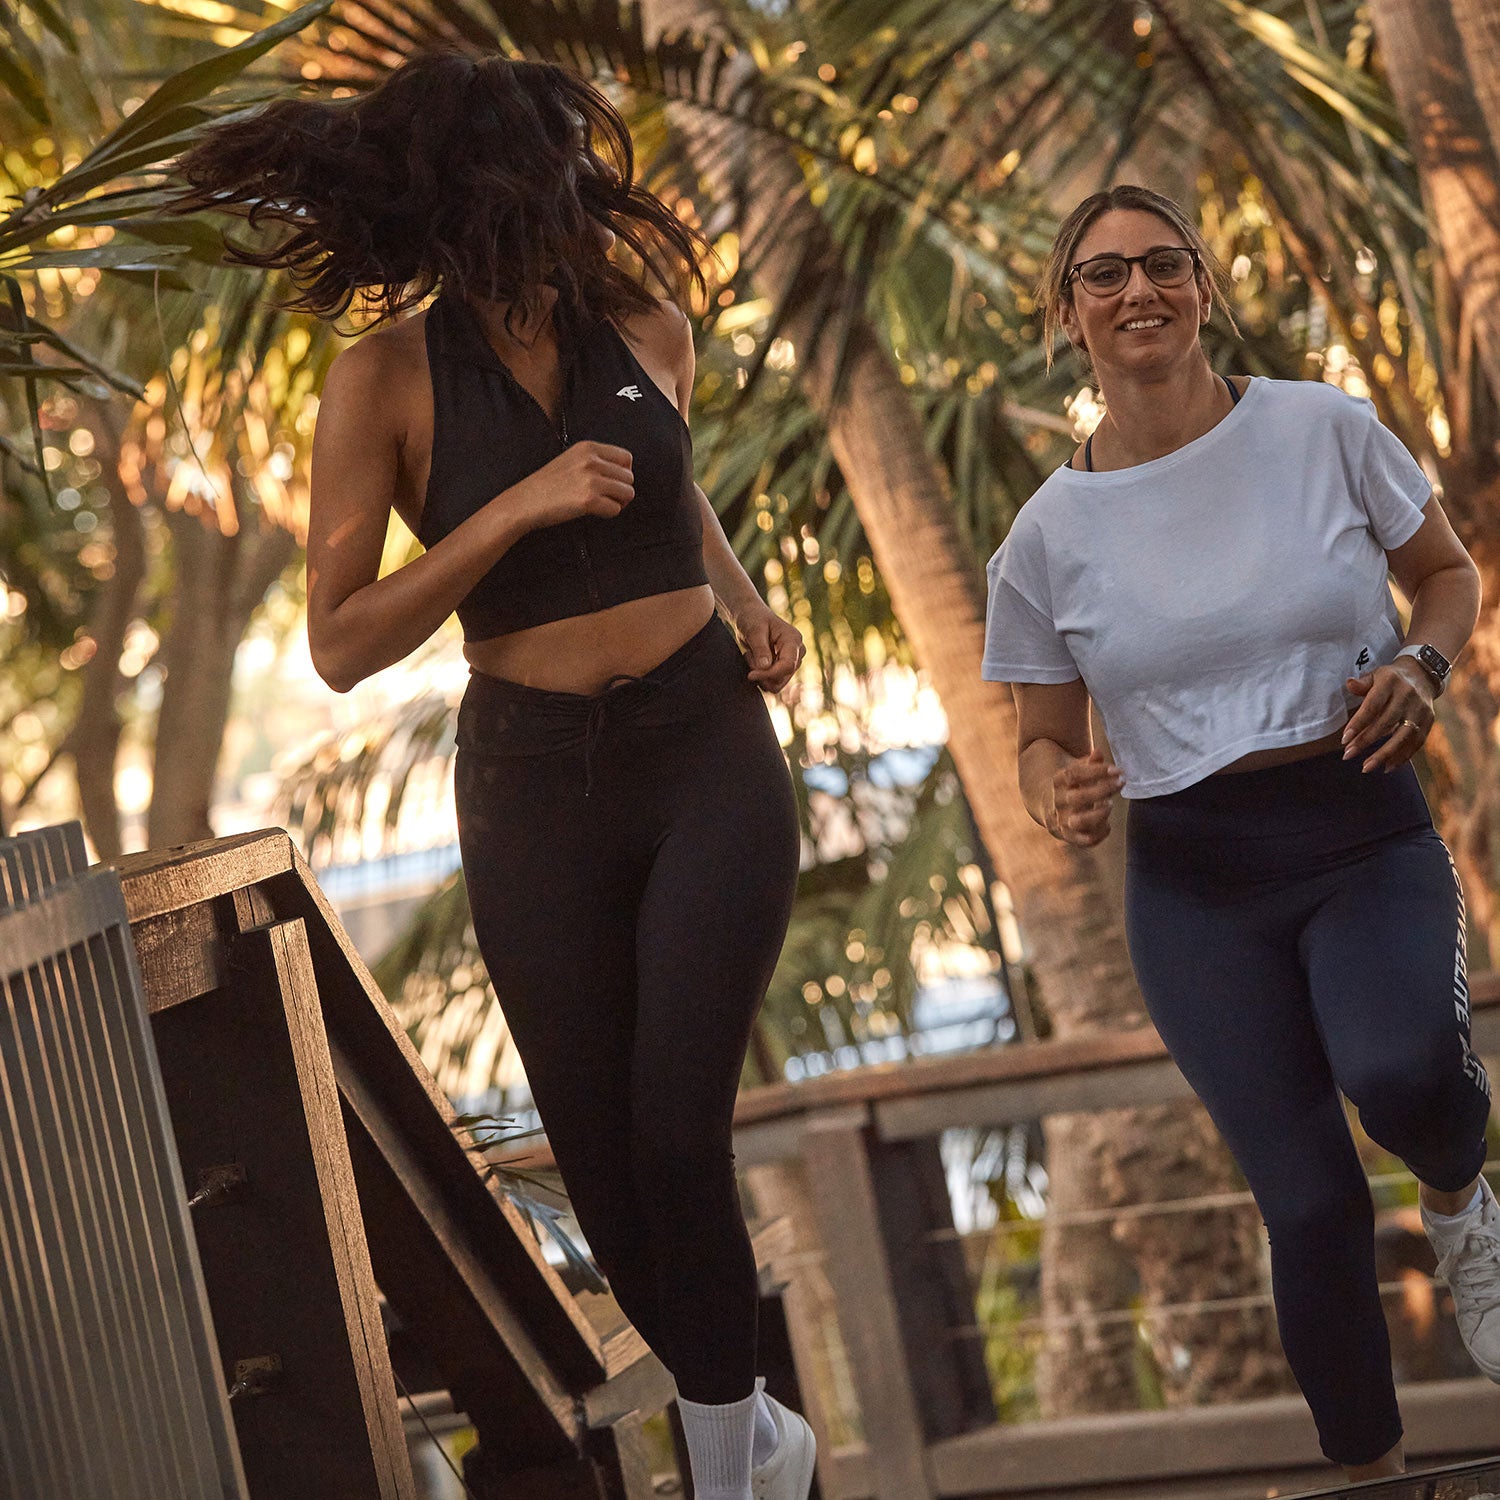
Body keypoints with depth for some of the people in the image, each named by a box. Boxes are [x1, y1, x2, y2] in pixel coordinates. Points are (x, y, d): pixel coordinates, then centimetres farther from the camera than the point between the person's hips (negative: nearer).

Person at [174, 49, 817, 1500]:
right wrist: (517, 508, -20)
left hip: (707, 752, 1)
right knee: (601, 1158, 6)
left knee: (678, 1136, -9)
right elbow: (342, 645, -11)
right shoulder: (386, 379, -10)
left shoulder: (645, 328, 0)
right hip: (532, 783, -1)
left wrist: (749, 604, 5)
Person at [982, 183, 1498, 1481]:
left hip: (1365, 836, -1)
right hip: (1196, 882, 1)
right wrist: (1060, 792, -12)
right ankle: (1372, 1467, 16)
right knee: (1311, 1206, -6)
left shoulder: (1323, 429, -2)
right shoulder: (1053, 533, 1)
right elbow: (1044, 736, 12)